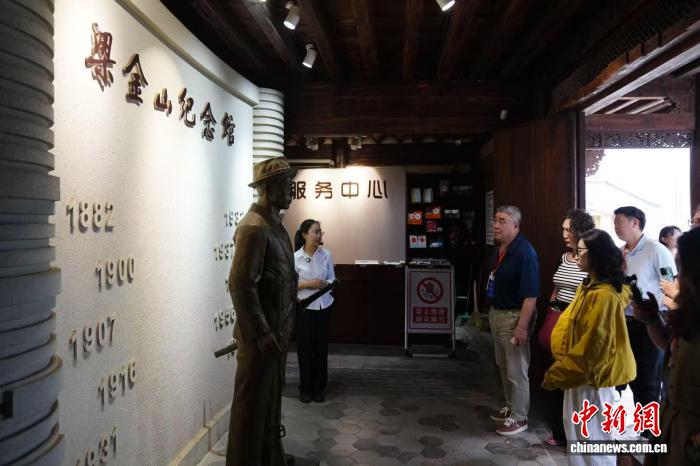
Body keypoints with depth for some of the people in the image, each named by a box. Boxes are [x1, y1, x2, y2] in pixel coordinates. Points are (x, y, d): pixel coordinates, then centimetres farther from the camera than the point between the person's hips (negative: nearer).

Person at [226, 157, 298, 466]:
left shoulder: (274, 225, 12)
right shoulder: (254, 227, -18)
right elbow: (240, 284, -24)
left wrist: (280, 330, 15)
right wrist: (262, 334, -21)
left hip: (276, 331, 9)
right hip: (261, 335, -9)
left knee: (271, 400, 21)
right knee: (252, 405, 4)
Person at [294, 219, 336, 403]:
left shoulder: (326, 254, -1)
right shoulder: (295, 257, -9)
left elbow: (332, 279, 6)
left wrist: (325, 284, -15)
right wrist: (308, 284, -19)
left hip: (323, 306, 3)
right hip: (304, 307, -2)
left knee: (321, 348, 8)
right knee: (305, 348, 4)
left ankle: (319, 388, 22)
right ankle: (305, 388, 20)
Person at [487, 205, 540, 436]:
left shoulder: (524, 252, -22)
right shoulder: (499, 249, 6)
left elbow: (530, 294, -24)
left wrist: (523, 326, -25)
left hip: (514, 316, -9)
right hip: (497, 313, 9)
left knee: (517, 370, 3)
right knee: (504, 366, 21)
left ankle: (519, 417, 17)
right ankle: (510, 407, 37)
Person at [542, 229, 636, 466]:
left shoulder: (604, 295, -23)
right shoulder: (589, 287, 8)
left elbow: (591, 346, -24)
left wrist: (556, 375, -19)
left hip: (592, 377, -9)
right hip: (582, 374, 9)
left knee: (592, 437, 5)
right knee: (579, 432, 21)